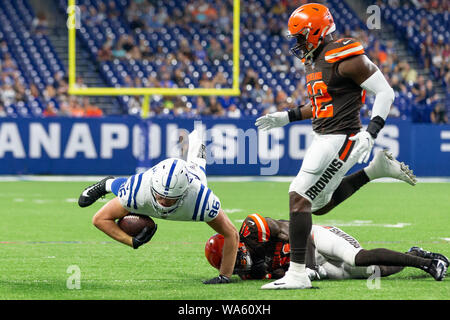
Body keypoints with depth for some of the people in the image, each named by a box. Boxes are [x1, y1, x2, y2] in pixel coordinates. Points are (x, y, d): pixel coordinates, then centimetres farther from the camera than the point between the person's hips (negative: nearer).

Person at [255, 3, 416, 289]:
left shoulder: (345, 57, -16)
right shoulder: (314, 61, 12)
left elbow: (385, 92, -14)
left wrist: (370, 133, -21)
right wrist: (286, 117, 17)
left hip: (340, 139, -10)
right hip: (323, 138, 10)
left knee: (299, 198, -15)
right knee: (319, 205, 19)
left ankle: (297, 274, -16)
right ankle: (378, 169, 25)